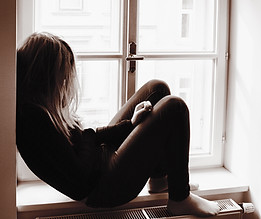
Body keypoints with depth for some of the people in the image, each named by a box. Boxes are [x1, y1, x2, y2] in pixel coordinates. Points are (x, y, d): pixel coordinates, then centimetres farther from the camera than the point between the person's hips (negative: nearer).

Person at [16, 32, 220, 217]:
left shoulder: (42, 107, 4)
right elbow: (80, 180, -26)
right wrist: (88, 136, -11)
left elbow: (84, 136, 9)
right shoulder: (34, 117, -26)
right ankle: (180, 199, -1)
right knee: (174, 107, -16)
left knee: (157, 88, 11)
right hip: (102, 190, -11)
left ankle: (159, 175, 20)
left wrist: (129, 125, -1)